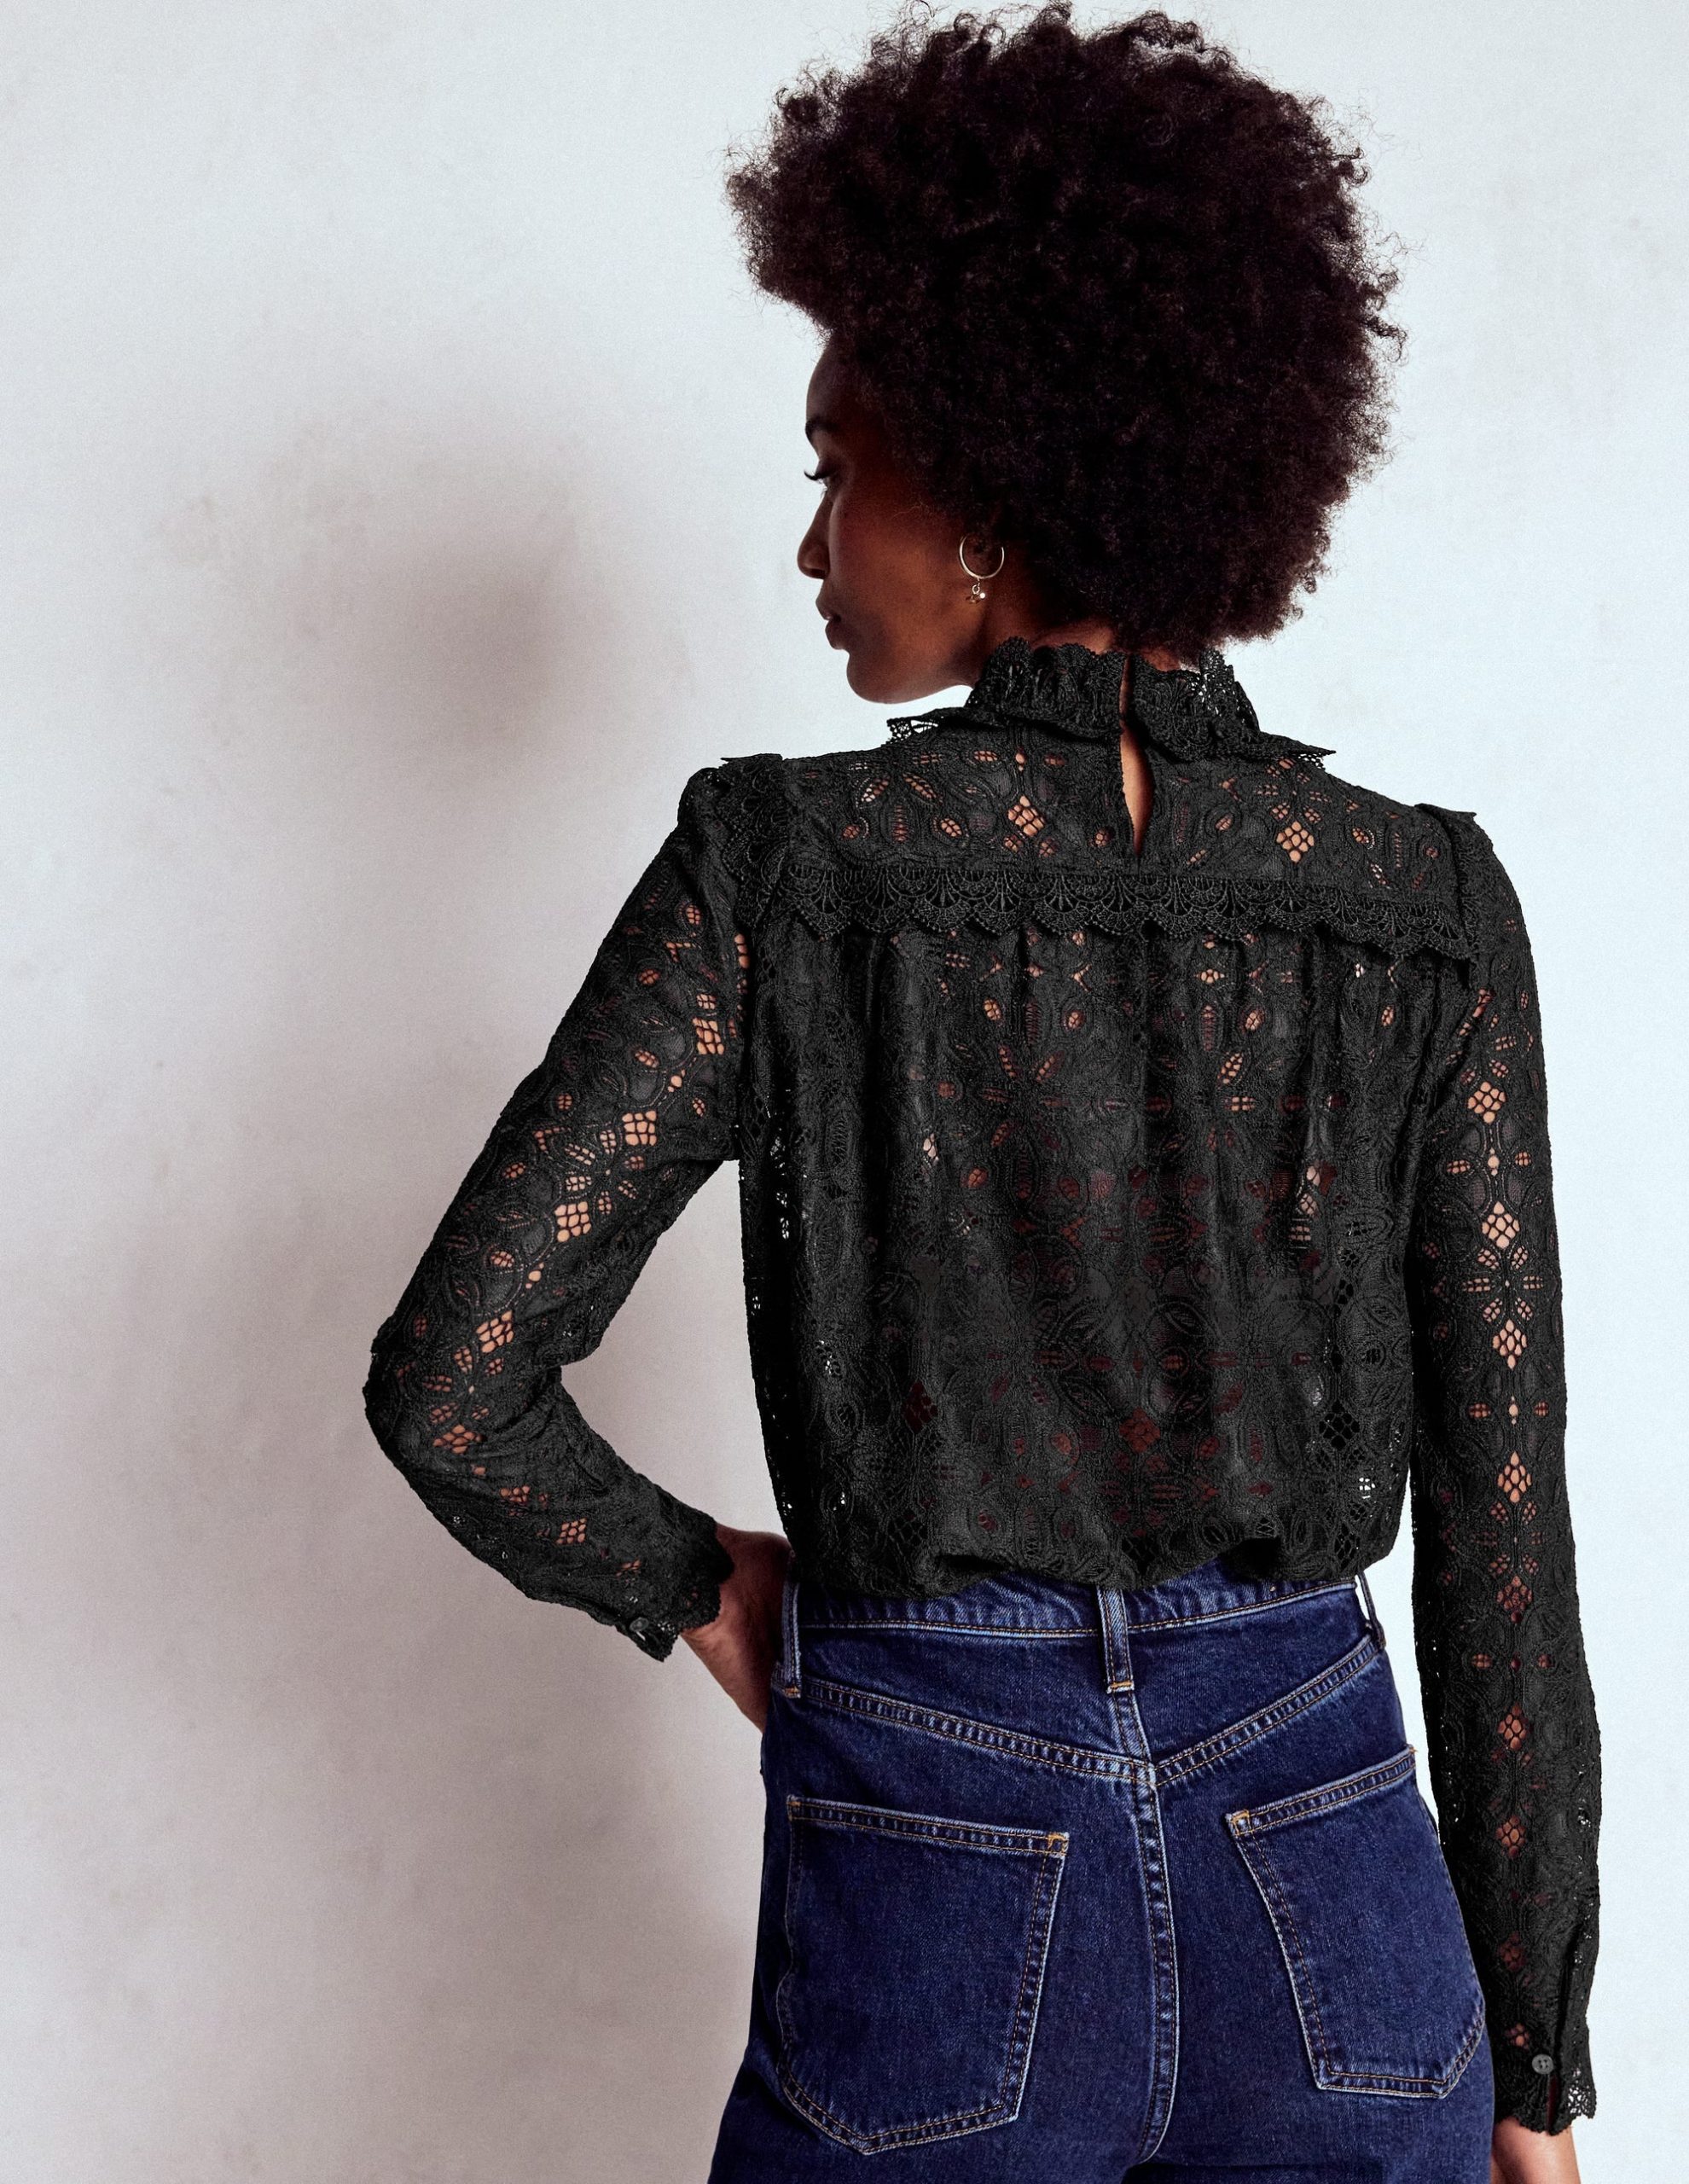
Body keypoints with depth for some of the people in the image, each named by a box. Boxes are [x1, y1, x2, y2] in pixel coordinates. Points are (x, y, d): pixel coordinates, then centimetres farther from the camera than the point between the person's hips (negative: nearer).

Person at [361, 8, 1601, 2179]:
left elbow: (451, 1384, -13)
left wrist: (697, 1586, 8)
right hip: (1333, 1899, 2)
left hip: (945, 1911, -2)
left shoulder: (782, 867, -11)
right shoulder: (1427, 911, -4)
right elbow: (1500, 1525, -2)